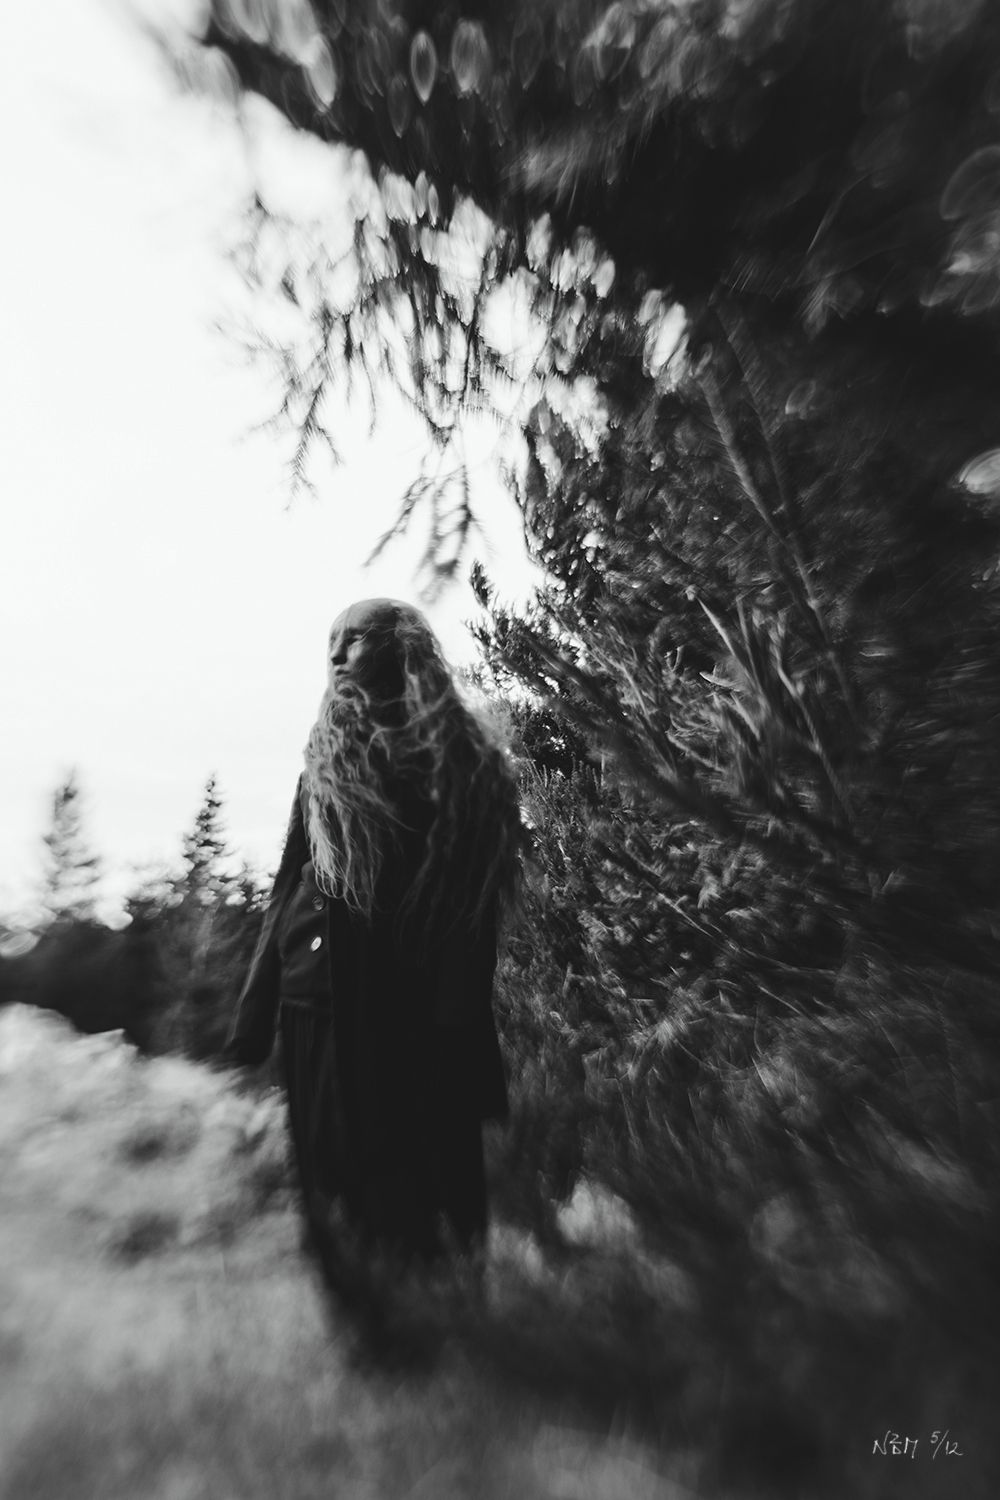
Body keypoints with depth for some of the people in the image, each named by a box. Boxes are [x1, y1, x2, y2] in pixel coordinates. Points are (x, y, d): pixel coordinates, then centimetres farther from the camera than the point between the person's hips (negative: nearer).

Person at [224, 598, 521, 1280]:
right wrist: (258, 1010, 6)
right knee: (338, 1159, 11)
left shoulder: (466, 757, -2)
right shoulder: (325, 761, 10)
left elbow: (480, 898, -6)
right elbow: (292, 883, 9)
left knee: (429, 1159, 10)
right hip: (326, 989, 3)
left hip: (425, 1000, -2)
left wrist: (459, 1011, -12)